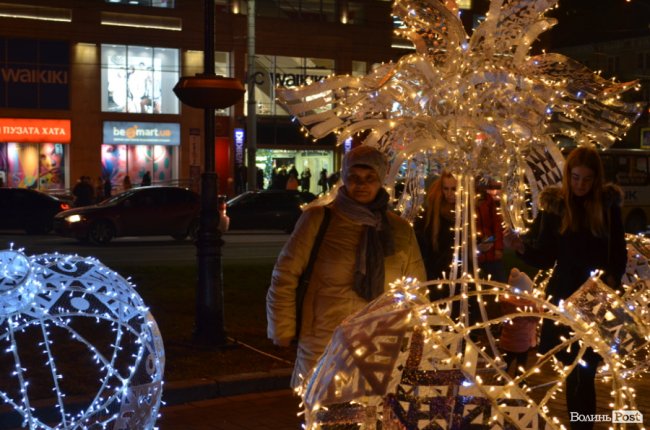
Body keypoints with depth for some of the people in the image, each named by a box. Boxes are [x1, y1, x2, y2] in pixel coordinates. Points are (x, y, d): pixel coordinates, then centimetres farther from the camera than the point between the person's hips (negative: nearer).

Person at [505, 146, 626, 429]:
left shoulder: (608, 205, 1)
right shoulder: (555, 206, -1)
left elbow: (620, 254, 5)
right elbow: (545, 258, -1)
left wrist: (613, 278, -12)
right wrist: (522, 247, -19)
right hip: (564, 298, 0)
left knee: (586, 372, 0)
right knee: (575, 372, 5)